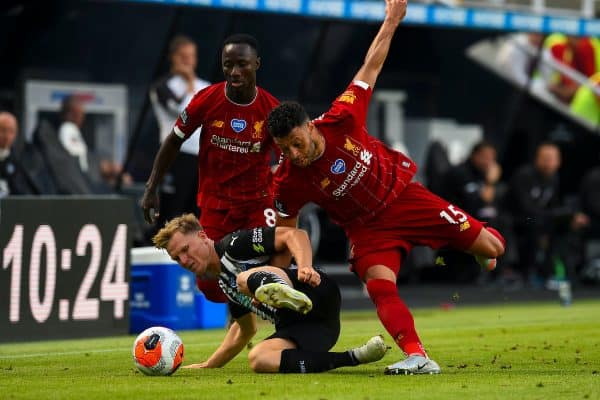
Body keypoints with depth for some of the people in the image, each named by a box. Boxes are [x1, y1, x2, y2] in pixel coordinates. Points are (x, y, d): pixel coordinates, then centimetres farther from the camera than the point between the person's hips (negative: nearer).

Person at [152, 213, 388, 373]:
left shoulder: (233, 245, 3)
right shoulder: (223, 284, 28)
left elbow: (293, 235, -10)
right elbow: (245, 329, 42)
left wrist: (304, 267, -29)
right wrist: (208, 366, 42)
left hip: (319, 294, -7)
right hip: (296, 325, 7)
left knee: (246, 278, -32)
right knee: (258, 359, -25)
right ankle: (354, 358, -29)